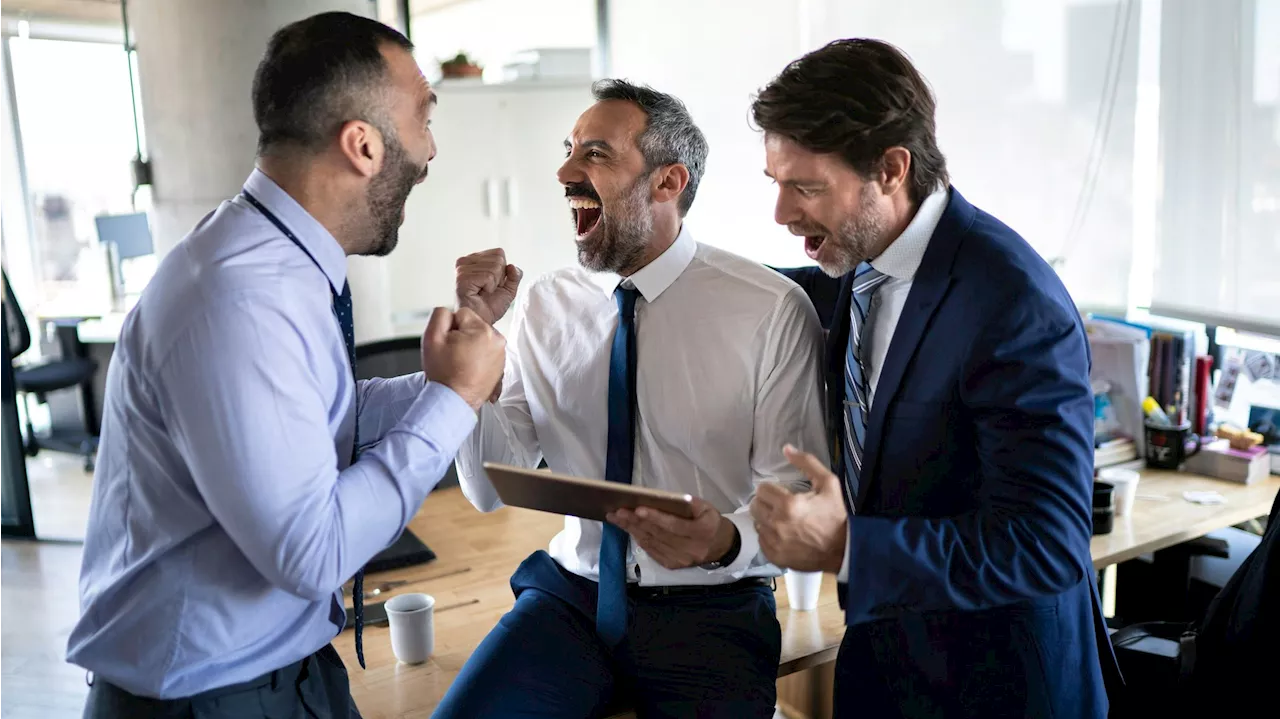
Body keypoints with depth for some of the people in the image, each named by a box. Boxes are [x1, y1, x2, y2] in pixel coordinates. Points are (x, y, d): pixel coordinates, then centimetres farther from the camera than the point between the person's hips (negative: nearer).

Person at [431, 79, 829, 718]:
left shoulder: (773, 310, -11)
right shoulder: (543, 305, 1)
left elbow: (795, 491, -8)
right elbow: (491, 489, -1)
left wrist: (727, 539, -29)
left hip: (711, 612, -2)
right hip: (571, 593, 2)